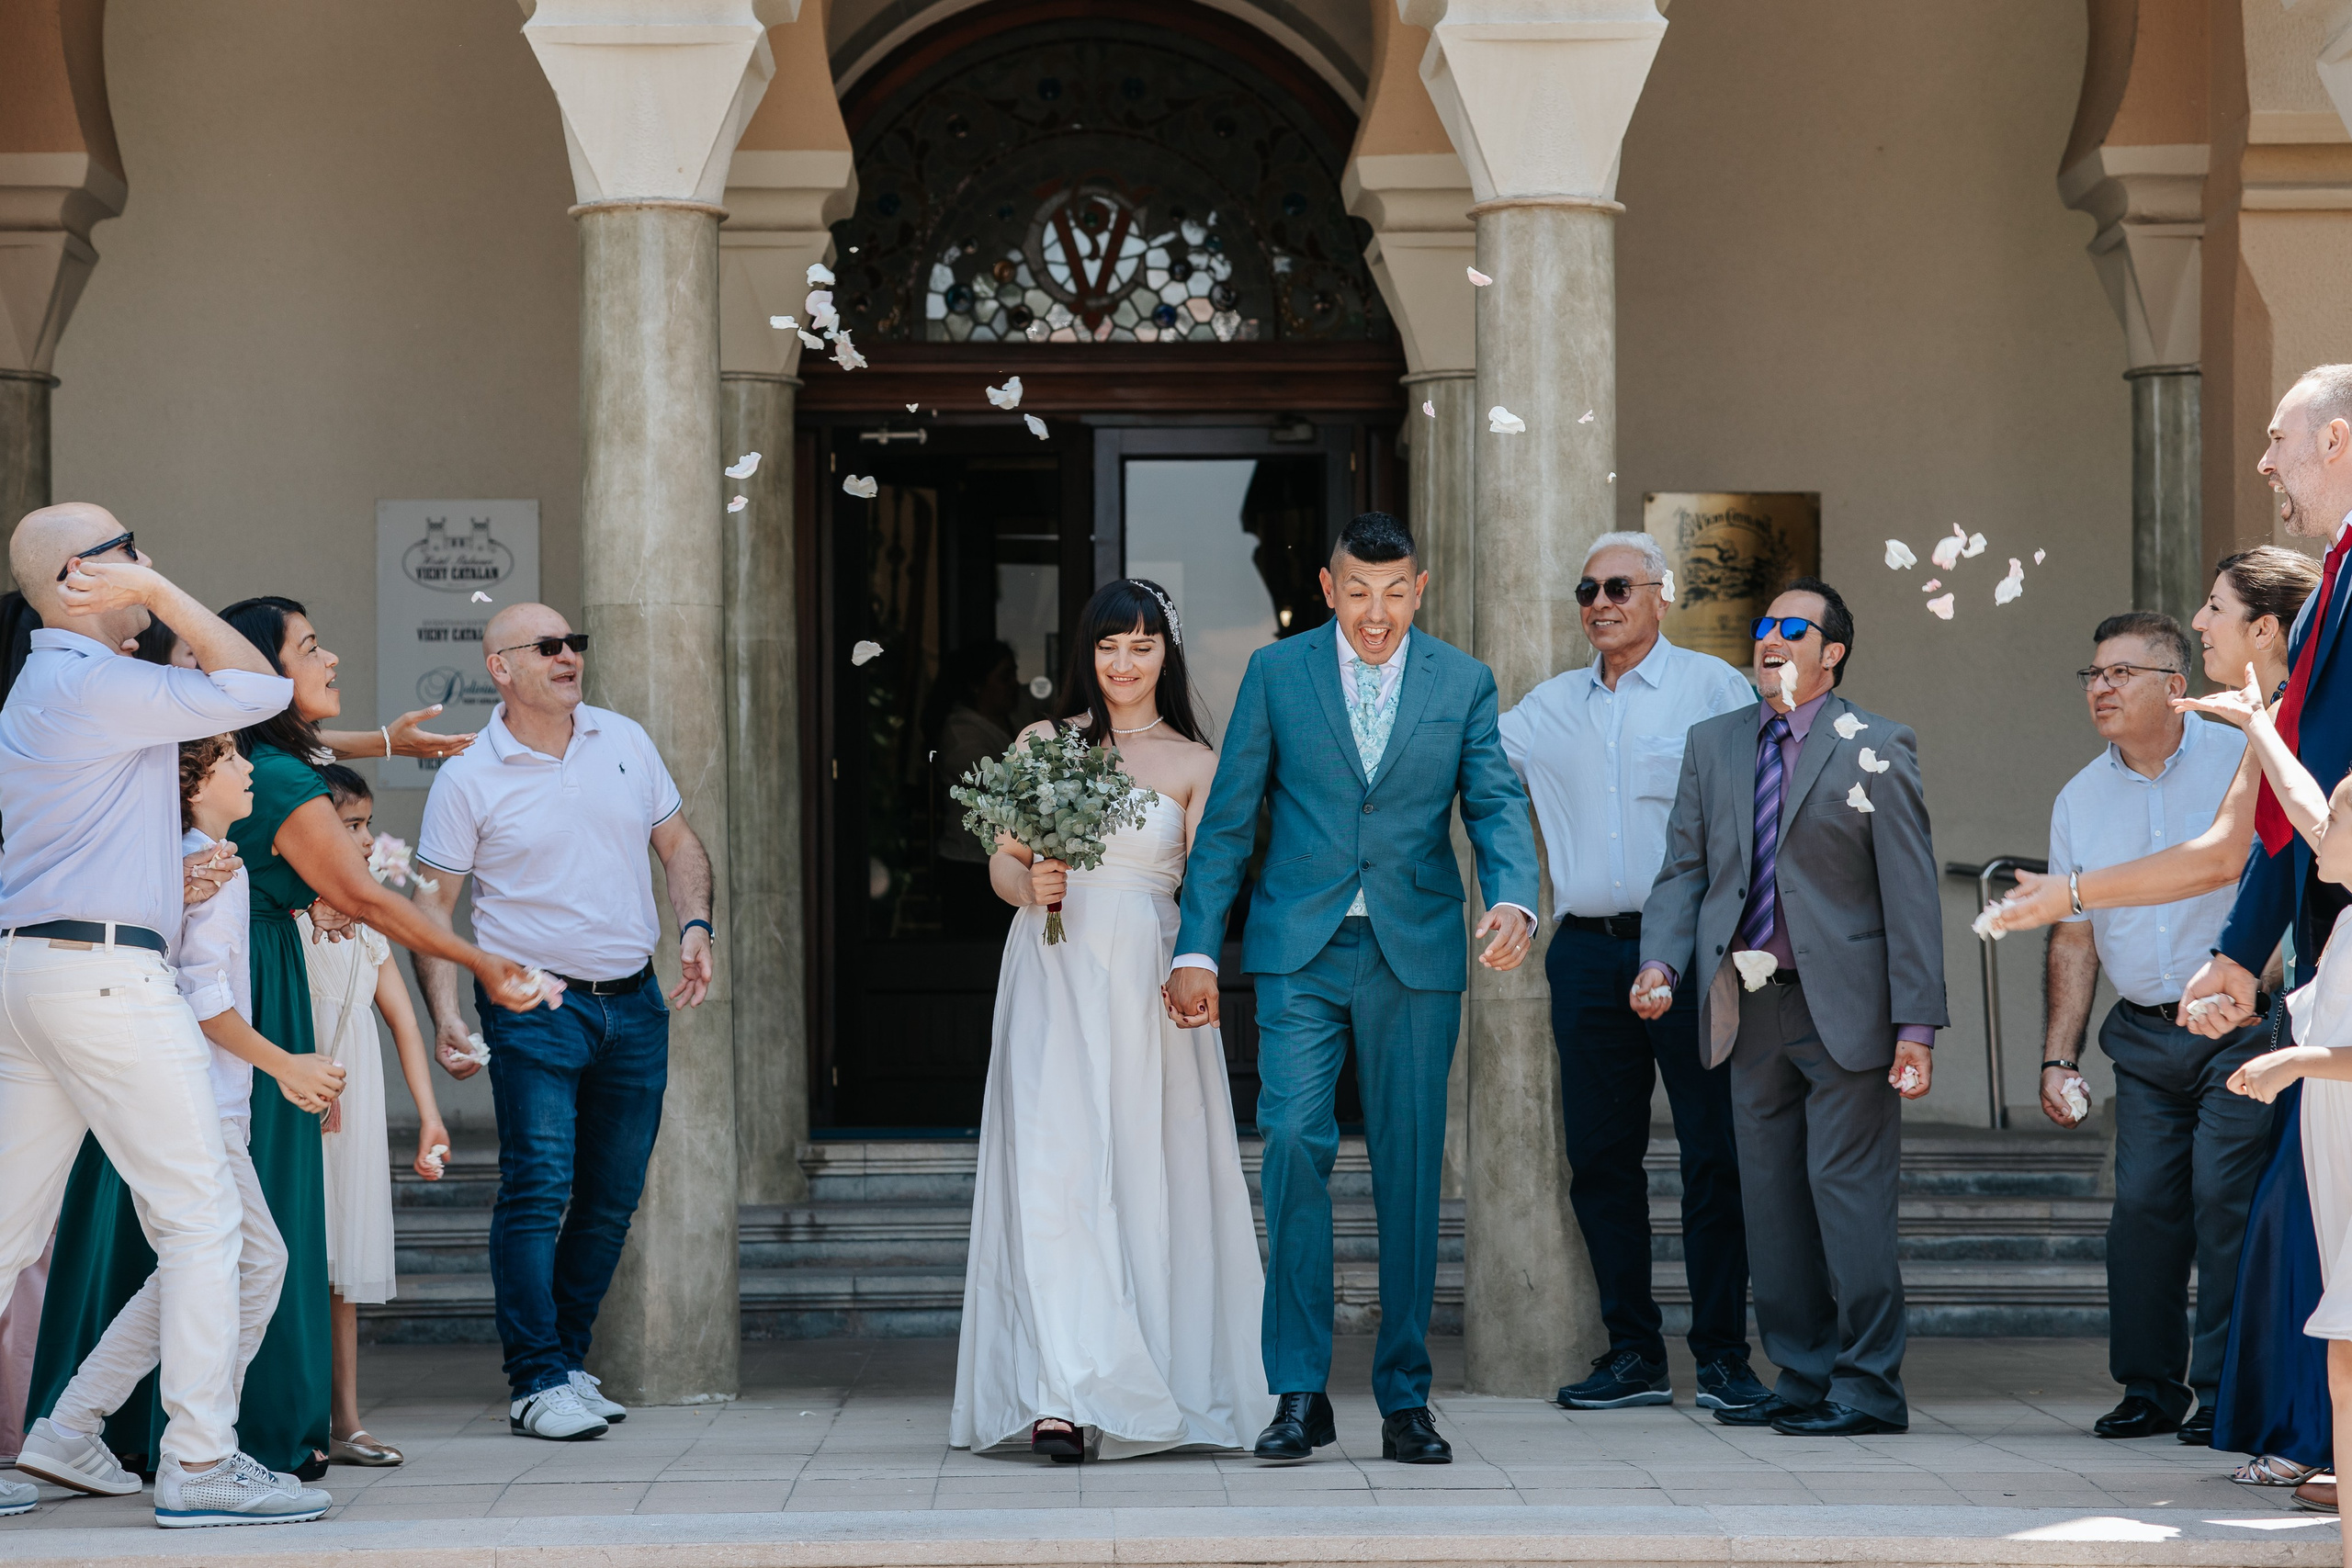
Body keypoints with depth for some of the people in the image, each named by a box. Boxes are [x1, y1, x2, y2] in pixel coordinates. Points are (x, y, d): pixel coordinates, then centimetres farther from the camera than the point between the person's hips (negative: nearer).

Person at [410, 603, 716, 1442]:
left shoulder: (626, 741, 9)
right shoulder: (469, 776, -4)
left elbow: (679, 844, 18)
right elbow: (433, 903, -4)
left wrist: (694, 925, 0)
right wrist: (444, 1013, -15)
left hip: (633, 1003, 5)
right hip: (535, 1003, -5)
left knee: (612, 1199, 8)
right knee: (537, 1187, -13)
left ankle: (567, 1358, 21)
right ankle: (537, 1383, -9)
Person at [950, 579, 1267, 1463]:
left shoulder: (1195, 764, 9)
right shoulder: (1043, 743, 11)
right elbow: (1003, 862, 10)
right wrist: (1032, 885, -13)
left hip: (1148, 982, 0)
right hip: (1054, 977, 0)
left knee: (1149, 1177, 1)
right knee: (1054, 1173, -11)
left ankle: (1157, 1384, 14)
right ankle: (1062, 1394, -18)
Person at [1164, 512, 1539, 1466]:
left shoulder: (1463, 684, 7)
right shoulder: (1276, 673, 5)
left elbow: (1496, 805, -1)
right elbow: (1228, 820, 5)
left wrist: (1513, 901, -22)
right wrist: (1198, 951, -1)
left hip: (1417, 956, 1)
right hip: (1301, 952, -1)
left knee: (1410, 1173, 4)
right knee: (1294, 1141, -15)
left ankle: (1404, 1399, 13)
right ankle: (1299, 1394, -8)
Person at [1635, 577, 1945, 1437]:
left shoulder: (1875, 748, -3)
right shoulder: (1713, 744, 12)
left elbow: (1910, 893, -6)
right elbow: (1684, 868, 11)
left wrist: (1916, 1025, -11)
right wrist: (1661, 961, -8)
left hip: (1843, 1005, -5)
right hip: (1751, 1008, 5)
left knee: (1849, 1192, -5)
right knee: (1770, 1200, 9)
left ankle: (1868, 1387, 2)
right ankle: (1801, 1378, 18)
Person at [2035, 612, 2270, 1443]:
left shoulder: (2242, 762, -3)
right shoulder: (2079, 799, 11)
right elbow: (2073, 938, 14)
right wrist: (2059, 1058, 10)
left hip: (2239, 1024, -4)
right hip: (2143, 1037, 4)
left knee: (2224, 1200, -9)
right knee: (2141, 1204, 0)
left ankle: (2224, 1390, 0)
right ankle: (2150, 1388, 11)